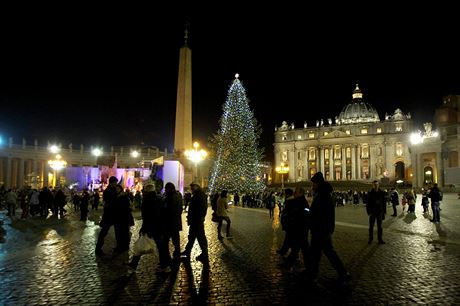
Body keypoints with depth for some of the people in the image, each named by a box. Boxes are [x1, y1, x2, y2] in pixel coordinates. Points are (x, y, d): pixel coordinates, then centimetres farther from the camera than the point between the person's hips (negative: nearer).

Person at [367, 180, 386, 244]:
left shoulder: (381, 193, 1)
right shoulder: (370, 193, -5)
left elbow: (384, 203, 5)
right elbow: (368, 204, -3)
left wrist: (384, 212, 2)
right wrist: (369, 212, -10)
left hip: (379, 212, 2)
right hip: (372, 212, -2)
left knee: (379, 227, 8)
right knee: (371, 226, 6)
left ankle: (380, 239, 16)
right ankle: (370, 239, 15)